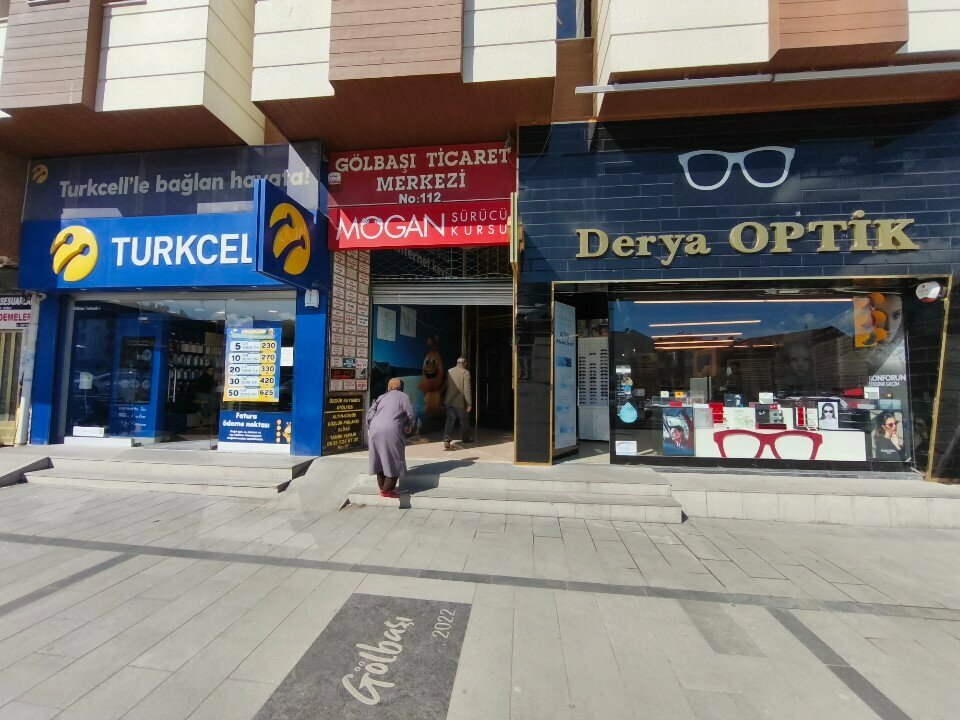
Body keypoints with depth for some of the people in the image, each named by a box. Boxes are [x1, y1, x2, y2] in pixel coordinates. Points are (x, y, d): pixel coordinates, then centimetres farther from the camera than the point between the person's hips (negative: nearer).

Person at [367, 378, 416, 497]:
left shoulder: (382, 397, 22)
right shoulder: (403, 396, 10)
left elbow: (370, 412, 16)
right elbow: (411, 415, 5)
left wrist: (369, 428, 25)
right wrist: (408, 427, 23)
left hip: (374, 429, 6)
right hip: (390, 430, -6)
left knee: (380, 458, 17)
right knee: (394, 460, 4)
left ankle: (382, 487, 27)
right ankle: (387, 490, 2)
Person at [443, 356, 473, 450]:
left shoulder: (449, 372, 6)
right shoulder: (465, 373, -11)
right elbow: (467, 389, -16)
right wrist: (469, 403, -14)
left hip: (449, 401, 4)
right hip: (461, 402, -4)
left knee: (449, 420, 2)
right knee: (464, 421, 15)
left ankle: (446, 440, -12)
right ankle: (465, 438, 30)